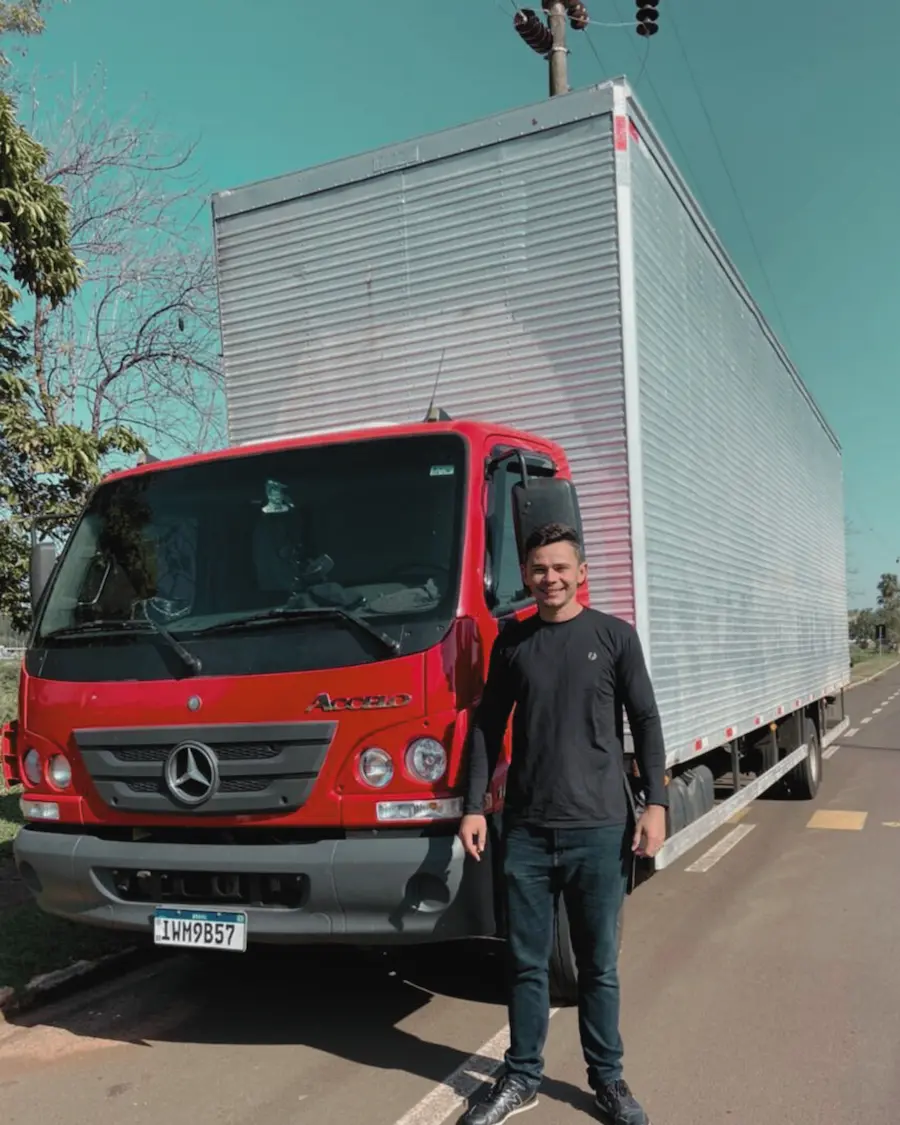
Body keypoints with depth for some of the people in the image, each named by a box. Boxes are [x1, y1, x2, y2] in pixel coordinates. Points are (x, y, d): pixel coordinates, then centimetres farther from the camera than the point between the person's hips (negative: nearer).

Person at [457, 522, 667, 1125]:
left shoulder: (614, 635, 1)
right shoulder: (512, 641, 6)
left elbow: (645, 721, 1)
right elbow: (488, 727, 9)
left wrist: (655, 804, -7)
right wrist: (475, 807, 3)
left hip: (599, 827, -2)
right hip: (527, 828, 2)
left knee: (599, 964, 9)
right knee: (527, 962, 10)